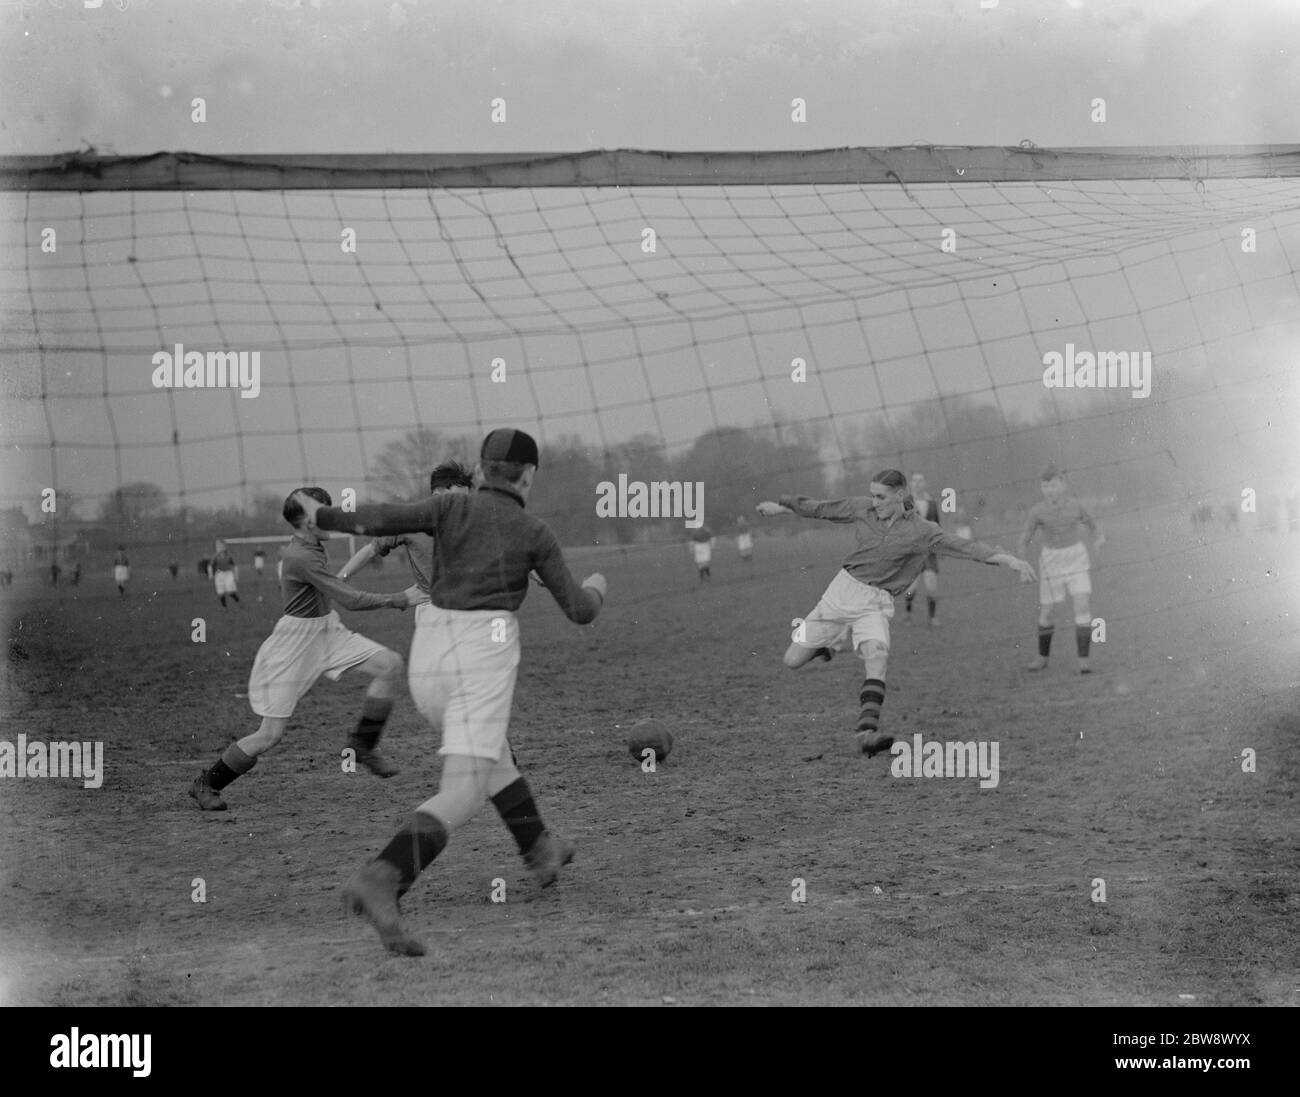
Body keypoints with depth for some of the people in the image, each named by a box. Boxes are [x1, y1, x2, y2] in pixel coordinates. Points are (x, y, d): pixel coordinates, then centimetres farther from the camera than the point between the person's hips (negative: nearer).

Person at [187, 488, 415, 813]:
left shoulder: (311, 546, 1)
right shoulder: (301, 558, -27)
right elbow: (350, 600, -28)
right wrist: (392, 601, -18)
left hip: (327, 631, 9)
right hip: (293, 644, -9)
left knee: (390, 664, -8)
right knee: (271, 734, -5)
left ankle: (363, 744, 6)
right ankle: (206, 784, 14)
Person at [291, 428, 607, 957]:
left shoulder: (451, 506, 8)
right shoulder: (535, 533, 6)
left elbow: (382, 519, -8)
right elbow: (579, 610, 9)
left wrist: (325, 516, 9)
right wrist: (595, 591, 32)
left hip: (428, 656, 5)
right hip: (483, 658, -5)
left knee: (489, 752, 31)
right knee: (462, 796, -14)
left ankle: (540, 851, 48)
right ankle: (380, 881, -37)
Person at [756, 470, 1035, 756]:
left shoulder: (920, 532, -10)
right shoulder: (862, 508, 0)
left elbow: (964, 547, -19)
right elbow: (822, 508, 14)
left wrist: (1008, 560, -30)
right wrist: (781, 506, 24)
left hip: (876, 603, -3)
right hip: (843, 590, 3)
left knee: (876, 657, -32)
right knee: (793, 661, 2)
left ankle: (867, 732, -42)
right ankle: (828, 644, 36)